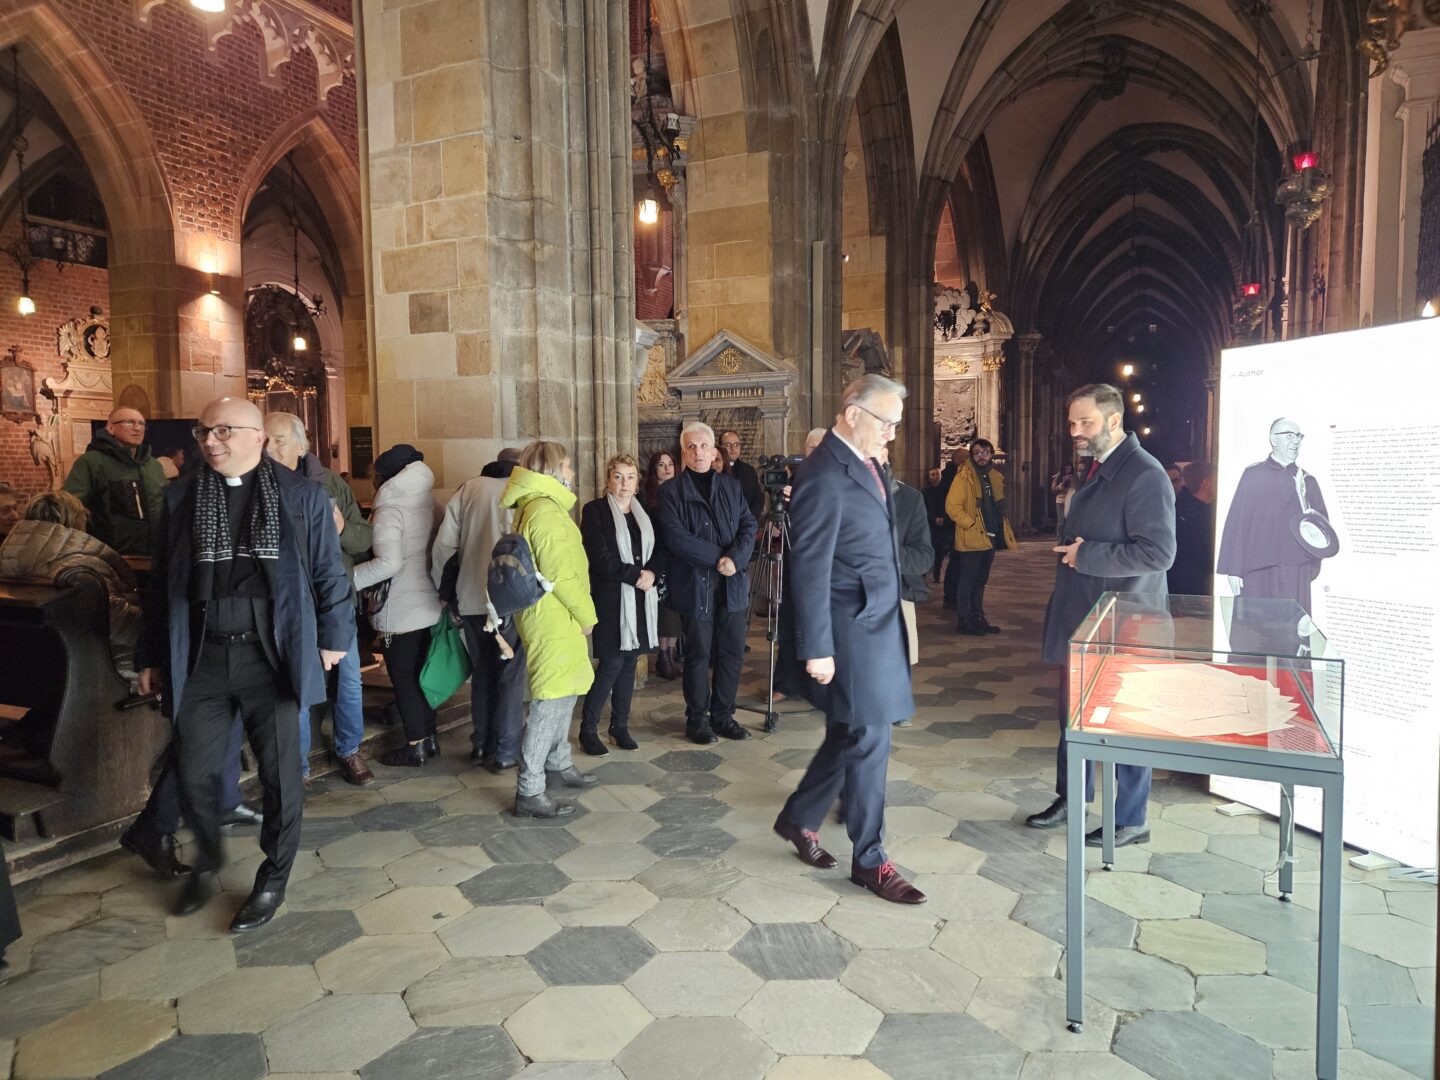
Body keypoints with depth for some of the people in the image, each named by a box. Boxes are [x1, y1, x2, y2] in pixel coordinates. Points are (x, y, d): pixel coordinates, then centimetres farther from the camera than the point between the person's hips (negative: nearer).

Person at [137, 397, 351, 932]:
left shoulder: (302, 495, -1)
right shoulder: (180, 496, 6)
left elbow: (328, 573, 4)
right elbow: (162, 581, 10)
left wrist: (333, 637, 4)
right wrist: (152, 656, 12)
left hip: (273, 656, -2)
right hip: (201, 658, 2)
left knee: (280, 775, 6)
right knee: (196, 774, 9)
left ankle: (273, 879, 27)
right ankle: (207, 859, 39)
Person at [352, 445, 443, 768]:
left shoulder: (388, 510, -16)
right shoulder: (429, 502, 6)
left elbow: (388, 562, -27)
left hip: (400, 611, -7)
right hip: (429, 604, 7)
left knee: (403, 677, 4)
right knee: (421, 673, 17)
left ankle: (415, 747, 11)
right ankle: (429, 737, 25)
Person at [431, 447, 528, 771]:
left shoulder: (468, 490, 8)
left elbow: (443, 545, 4)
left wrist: (445, 589, 14)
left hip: (471, 599, 4)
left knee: (481, 672, 18)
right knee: (511, 675, 6)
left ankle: (481, 745, 26)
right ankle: (505, 753, 9)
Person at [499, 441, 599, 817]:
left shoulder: (537, 506, 15)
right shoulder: (546, 510, -18)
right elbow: (560, 573, -22)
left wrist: (580, 613, 17)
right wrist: (586, 614, -11)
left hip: (556, 618, 11)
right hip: (554, 620, -11)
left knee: (564, 694, 22)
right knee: (551, 702, -7)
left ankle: (559, 763, 37)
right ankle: (529, 793, -2)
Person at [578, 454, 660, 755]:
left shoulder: (644, 512, 13)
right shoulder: (595, 510, -3)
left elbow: (658, 550, 11)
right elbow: (601, 557, -11)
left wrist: (652, 574, -9)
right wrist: (636, 575, -13)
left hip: (641, 598, 5)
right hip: (611, 598, -5)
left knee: (630, 662, 8)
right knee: (612, 664, -7)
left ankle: (620, 726, 19)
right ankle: (588, 729, 6)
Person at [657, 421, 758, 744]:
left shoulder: (730, 486, 12)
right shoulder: (671, 491, -1)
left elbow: (749, 525, 4)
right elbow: (677, 538, -12)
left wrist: (735, 558, -14)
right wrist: (718, 557, -14)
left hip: (731, 584, 4)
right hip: (694, 585, -4)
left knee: (732, 653, 7)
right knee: (699, 654, 4)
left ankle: (723, 715, 22)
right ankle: (697, 719, 18)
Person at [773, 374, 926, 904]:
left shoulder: (867, 465, 11)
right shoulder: (824, 476, -18)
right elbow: (811, 569, -19)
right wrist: (817, 650, -19)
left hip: (880, 622, 9)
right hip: (851, 628, -9)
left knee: (850, 734, 17)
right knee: (868, 739, 0)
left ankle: (799, 819, 35)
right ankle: (869, 860, 15)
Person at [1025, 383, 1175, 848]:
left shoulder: (1145, 475, -17)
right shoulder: (1094, 469, 12)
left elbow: (1158, 552, -24)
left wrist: (1086, 555, -21)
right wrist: (1069, 552, 6)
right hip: (1081, 618, 9)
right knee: (1073, 711, 18)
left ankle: (1130, 821, 19)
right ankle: (1070, 799, 35)